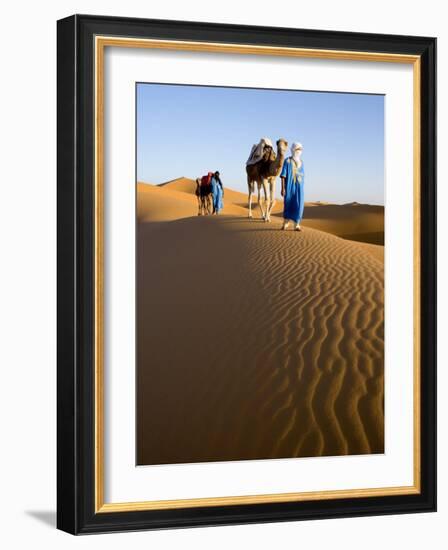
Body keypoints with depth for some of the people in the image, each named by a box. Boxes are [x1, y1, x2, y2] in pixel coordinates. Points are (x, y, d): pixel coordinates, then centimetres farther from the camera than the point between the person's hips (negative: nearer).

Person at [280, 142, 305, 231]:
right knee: (288, 204, 3)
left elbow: (302, 176, 15)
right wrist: (283, 188, -14)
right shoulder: (287, 161, -5)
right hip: (289, 187, -4)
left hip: (299, 187, 4)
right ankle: (285, 223, 22)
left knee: (298, 205, -6)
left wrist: (301, 188, 15)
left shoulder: (301, 162, 10)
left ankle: (297, 225, -2)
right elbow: (283, 175, -8)